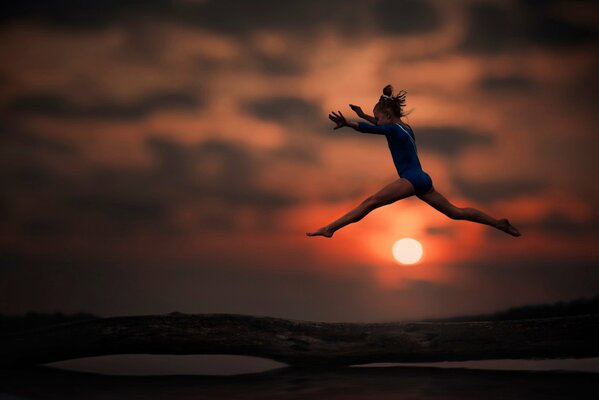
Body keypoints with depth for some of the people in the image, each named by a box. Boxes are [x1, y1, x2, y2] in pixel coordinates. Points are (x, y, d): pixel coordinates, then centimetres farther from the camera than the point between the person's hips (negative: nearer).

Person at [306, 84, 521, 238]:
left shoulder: (394, 129, -7)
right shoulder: (405, 127, 19)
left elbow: (369, 129, -23)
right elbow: (381, 125, 39)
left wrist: (346, 123, -35)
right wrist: (363, 115, 41)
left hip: (411, 179, -10)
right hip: (422, 179, 10)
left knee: (369, 203, -17)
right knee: (455, 212, 16)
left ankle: (329, 228, -27)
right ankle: (499, 223, 18)